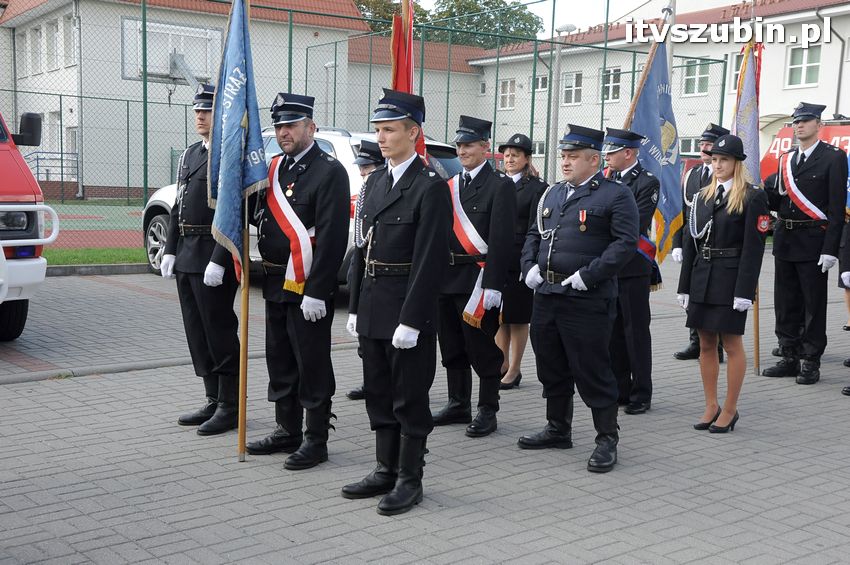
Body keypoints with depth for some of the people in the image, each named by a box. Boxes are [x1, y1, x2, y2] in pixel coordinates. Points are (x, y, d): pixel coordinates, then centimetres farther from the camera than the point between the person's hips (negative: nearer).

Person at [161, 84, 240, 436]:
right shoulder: (190, 154, 17)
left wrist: (218, 261, -22)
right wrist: (170, 251, 13)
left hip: (212, 258, -9)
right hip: (187, 258, 9)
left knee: (220, 334, -2)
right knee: (198, 334, 13)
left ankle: (229, 407, 9)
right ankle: (214, 402, 23)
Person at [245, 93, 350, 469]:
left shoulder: (329, 171, -12)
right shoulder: (273, 168, 12)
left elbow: (332, 237, -19)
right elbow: (251, 214, 15)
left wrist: (316, 292, -22)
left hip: (308, 287, -8)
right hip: (275, 284, 8)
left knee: (312, 365, 1)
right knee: (280, 361, 16)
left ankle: (315, 440, 12)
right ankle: (287, 430, 30)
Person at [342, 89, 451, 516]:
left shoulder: (430, 187, -12)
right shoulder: (375, 183, 13)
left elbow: (430, 259, -16)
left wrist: (411, 320, -19)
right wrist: (356, 306, 12)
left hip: (407, 310, -8)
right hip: (372, 310, 8)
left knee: (410, 398, 3)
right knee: (379, 395, 15)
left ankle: (410, 480, 15)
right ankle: (386, 471, 27)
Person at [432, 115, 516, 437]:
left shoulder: (500, 186, -6)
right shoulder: (450, 186, 15)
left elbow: (501, 240, -13)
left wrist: (493, 286, -19)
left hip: (478, 278, -7)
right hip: (447, 278, 7)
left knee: (482, 348, 0)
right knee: (452, 348, 14)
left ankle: (487, 411, 10)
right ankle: (458, 405, 26)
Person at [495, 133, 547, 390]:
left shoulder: (537, 188, -4)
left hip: (519, 261, -5)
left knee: (518, 317, 4)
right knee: (498, 316, 11)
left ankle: (514, 371, 13)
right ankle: (503, 366, 22)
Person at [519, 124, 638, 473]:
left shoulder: (616, 195, -5)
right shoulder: (552, 194, 16)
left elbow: (625, 243, -13)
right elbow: (534, 235, 22)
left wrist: (588, 275, -19)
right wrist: (530, 266, 4)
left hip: (588, 300, -7)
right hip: (546, 296, 7)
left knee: (592, 372, -2)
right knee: (551, 368, 16)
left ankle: (607, 440, 11)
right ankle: (558, 429, 31)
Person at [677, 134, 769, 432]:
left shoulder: (752, 198, -6)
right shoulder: (702, 197, 11)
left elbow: (754, 248, -11)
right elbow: (690, 243, 11)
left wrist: (744, 291, -16)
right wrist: (685, 286, 9)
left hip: (730, 280, -6)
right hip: (702, 279, 6)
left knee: (732, 345, 2)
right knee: (706, 345, 9)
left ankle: (729, 410, 12)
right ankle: (711, 407, 20)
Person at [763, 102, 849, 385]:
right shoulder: (786, 160, 14)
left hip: (813, 242, -6)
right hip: (785, 241, 6)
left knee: (814, 305, 2)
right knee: (786, 304, 10)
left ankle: (811, 363, 9)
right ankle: (790, 358, 19)